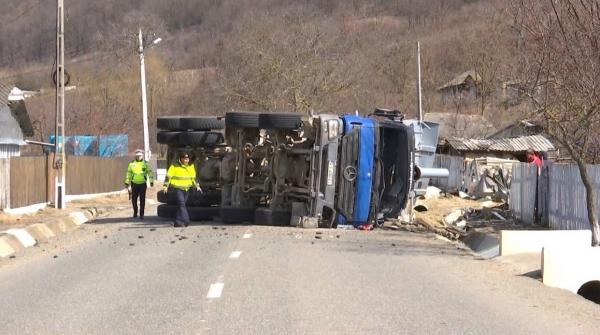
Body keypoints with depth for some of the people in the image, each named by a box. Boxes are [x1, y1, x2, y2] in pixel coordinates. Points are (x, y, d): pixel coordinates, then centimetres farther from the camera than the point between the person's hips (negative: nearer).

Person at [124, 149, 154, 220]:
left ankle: (141, 214, 4)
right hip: (134, 184, 1)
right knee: (134, 199, 5)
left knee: (142, 200, -2)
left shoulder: (145, 164, 1)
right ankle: (135, 212, 25)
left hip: (143, 184, -1)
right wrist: (127, 183, 8)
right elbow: (128, 173, 9)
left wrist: (151, 182, -3)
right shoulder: (132, 164, 5)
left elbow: (150, 173, 3)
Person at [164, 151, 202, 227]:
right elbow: (168, 176, -5)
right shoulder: (175, 166, -7)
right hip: (177, 189, -5)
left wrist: (197, 186, 17)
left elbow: (193, 177, 19)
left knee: (181, 205, 9)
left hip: (186, 189, 5)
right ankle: (186, 220, -25)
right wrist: (165, 186, -9)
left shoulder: (191, 166, 8)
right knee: (181, 204, -17)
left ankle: (178, 222, 16)